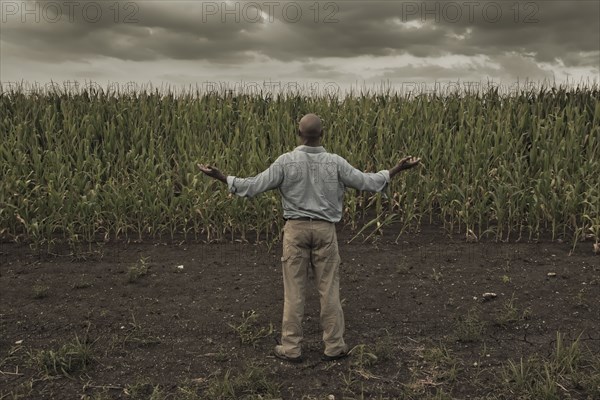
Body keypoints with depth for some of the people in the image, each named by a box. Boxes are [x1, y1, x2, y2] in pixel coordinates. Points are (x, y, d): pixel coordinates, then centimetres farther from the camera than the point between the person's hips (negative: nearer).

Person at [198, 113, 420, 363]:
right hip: (325, 229, 1)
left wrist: (220, 177, 2)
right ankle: (334, 347, 17)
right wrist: (397, 169, 13)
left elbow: (254, 186, -8)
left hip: (296, 228, -1)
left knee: (293, 290, 6)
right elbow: (367, 183, 1)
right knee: (329, 289, 9)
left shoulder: (286, 161, -8)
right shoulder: (335, 162, -4)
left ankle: (291, 349, 13)